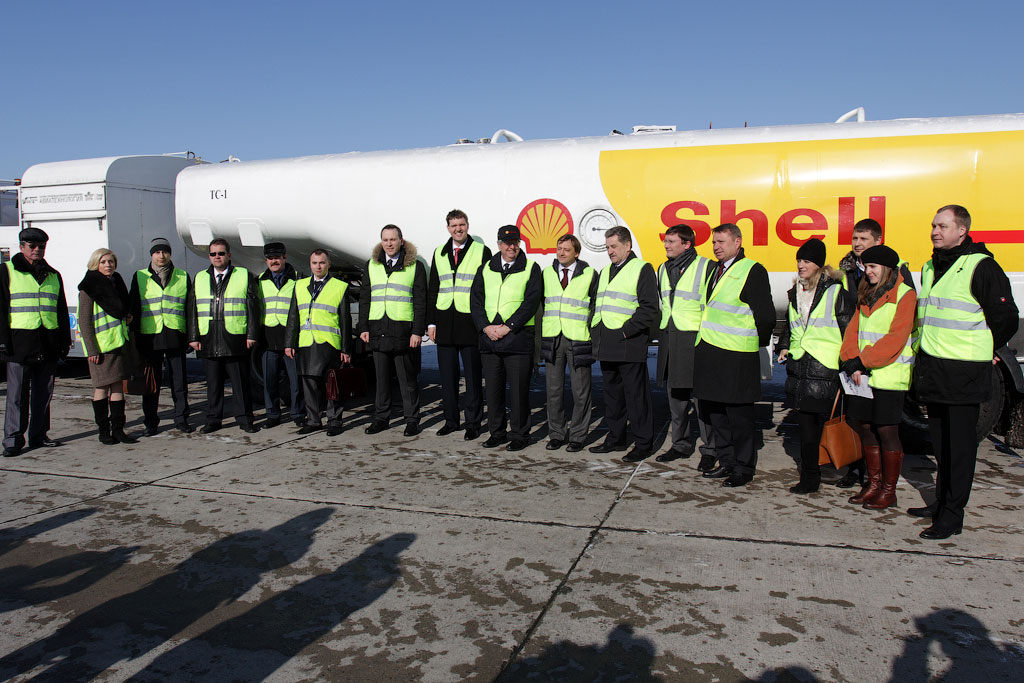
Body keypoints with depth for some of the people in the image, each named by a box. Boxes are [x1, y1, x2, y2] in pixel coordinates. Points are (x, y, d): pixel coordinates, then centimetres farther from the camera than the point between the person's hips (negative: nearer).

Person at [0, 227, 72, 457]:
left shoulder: (53, 275, 16)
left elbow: (62, 311, 19)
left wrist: (65, 341, 13)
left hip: (48, 344, 4)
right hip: (20, 341, -4)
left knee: (44, 392, 8)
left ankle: (39, 435, 17)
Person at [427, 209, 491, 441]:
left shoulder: (482, 252, 1)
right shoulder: (439, 253, 13)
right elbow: (432, 290, 14)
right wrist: (431, 321, 6)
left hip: (471, 323, -4)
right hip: (445, 323, 4)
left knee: (473, 375, 2)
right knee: (447, 375, 9)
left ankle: (473, 423, 11)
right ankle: (451, 420, 20)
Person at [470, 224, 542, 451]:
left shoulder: (531, 268, 2)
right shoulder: (486, 269, 13)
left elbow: (531, 302, -7)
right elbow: (475, 301, 9)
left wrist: (507, 327, -13)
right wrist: (486, 327, -6)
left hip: (518, 337, -4)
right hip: (489, 338, 4)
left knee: (518, 389, 0)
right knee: (493, 388, 9)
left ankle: (520, 435, 11)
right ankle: (496, 432, 22)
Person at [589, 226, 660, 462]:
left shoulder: (642, 269, -4)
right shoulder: (605, 272, 19)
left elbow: (649, 308, -12)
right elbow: (597, 305, 25)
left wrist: (626, 330, -16)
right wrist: (596, 331, 11)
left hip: (629, 345, -8)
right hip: (606, 346, 8)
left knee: (636, 395, -2)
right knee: (612, 394, 14)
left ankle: (643, 442, 7)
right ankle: (616, 438, 25)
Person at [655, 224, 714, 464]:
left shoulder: (705, 267, -6)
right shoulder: (664, 269, 15)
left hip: (695, 338, -7)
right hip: (669, 340, 7)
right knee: (675, 395, 12)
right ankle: (681, 444, 23)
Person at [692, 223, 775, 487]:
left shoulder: (752, 270, -10)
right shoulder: (715, 270, 14)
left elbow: (765, 315, -11)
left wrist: (758, 343, -2)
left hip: (736, 357, -8)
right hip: (709, 352, 8)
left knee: (739, 416, 0)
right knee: (715, 411, 14)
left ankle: (744, 468, 13)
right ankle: (727, 462, 28)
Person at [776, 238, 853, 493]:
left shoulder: (835, 291, -5)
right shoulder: (796, 291, 15)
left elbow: (847, 329, -6)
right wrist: (784, 346, 11)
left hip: (825, 368, -6)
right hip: (799, 367, 6)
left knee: (826, 422, -5)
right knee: (805, 424, 8)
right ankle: (809, 477, 16)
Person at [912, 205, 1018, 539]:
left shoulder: (982, 267, -10)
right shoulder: (930, 268, 14)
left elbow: (1007, 319, -7)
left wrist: (986, 352, 2)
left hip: (965, 373, -7)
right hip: (932, 370, 7)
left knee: (960, 445, -1)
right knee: (940, 442, 16)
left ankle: (952, 515, 5)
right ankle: (941, 502, 28)